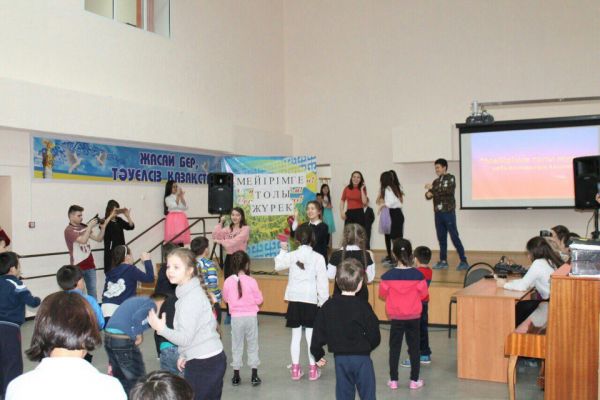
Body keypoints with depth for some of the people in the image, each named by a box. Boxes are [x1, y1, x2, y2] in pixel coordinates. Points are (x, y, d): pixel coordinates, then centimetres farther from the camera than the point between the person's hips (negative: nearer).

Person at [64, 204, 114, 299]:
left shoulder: (84, 227, 5)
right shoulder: (69, 230, -13)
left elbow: (98, 239, 5)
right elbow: (83, 240, -28)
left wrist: (103, 228, -9)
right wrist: (90, 226, -23)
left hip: (89, 265, 6)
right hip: (77, 267, -6)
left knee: (92, 290, 12)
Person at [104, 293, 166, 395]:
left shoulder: (136, 300, 24)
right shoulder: (152, 304, -2)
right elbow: (137, 317, -20)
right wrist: (139, 335, -5)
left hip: (108, 336, 9)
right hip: (123, 340, -9)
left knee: (120, 378, 21)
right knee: (137, 379, 5)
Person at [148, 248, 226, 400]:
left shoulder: (191, 298, -19)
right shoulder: (191, 292, 12)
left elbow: (185, 338, -20)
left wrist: (161, 329, -12)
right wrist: (184, 355, 19)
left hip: (204, 364, -10)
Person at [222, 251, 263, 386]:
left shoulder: (228, 281, -9)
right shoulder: (251, 281, -14)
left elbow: (226, 298, 7)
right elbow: (259, 300, -7)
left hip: (236, 317, 1)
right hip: (251, 316, -1)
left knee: (236, 346, 13)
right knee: (252, 346, 11)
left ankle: (236, 376, 18)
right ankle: (254, 376, 13)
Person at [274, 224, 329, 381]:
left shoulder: (291, 256, -2)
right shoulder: (318, 257, -9)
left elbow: (278, 265, 18)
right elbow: (322, 281, -8)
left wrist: (283, 250, 28)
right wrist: (324, 301, 0)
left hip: (294, 299, 2)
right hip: (311, 300, -2)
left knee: (296, 335, 10)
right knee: (311, 335, 6)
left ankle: (295, 369, 16)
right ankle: (313, 369, 13)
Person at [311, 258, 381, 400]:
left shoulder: (328, 306, -4)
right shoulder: (363, 307, -14)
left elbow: (319, 332, 1)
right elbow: (374, 336, -8)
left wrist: (318, 354, 14)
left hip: (340, 358, 3)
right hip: (362, 358, -3)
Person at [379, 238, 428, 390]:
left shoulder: (388, 276, -14)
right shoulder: (418, 275, -13)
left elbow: (383, 295, -3)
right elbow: (423, 295, -4)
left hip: (396, 317, 0)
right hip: (414, 317, 0)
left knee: (395, 348, 11)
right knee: (414, 347, 11)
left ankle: (393, 380, 16)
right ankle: (414, 380, 17)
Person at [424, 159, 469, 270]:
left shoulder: (450, 178, -2)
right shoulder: (436, 181, 14)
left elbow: (448, 190, -20)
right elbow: (429, 194, 13)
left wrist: (433, 188, -19)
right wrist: (428, 194, -10)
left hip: (449, 212, -6)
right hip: (438, 213, 6)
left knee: (454, 237, -6)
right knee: (441, 238, 9)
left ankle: (464, 261, -2)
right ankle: (443, 261, 16)